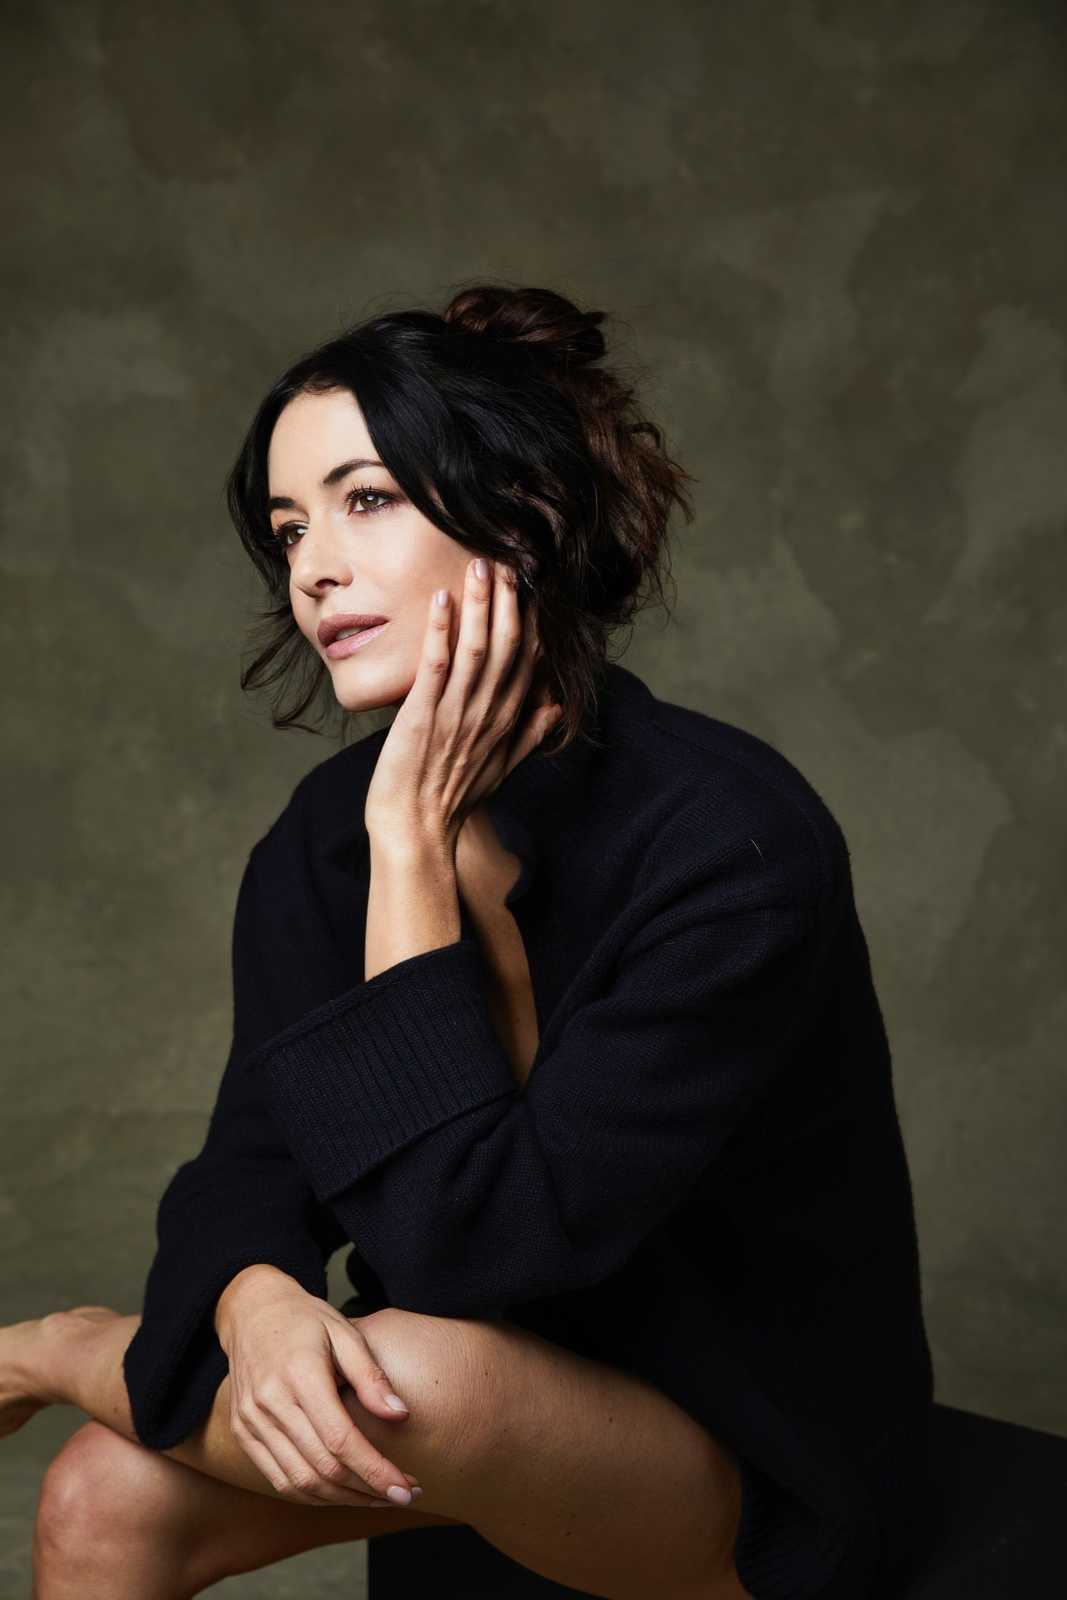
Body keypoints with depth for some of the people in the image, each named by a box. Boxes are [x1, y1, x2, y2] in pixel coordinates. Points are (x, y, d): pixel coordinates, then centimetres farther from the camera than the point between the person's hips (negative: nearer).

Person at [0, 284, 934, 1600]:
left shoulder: (730, 839, -28)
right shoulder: (327, 830, -6)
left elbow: (478, 1247, -30)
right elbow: (252, 1152, -5)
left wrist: (416, 845, -29)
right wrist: (255, 1304, -29)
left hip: (752, 1469, -5)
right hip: (500, 1406, 5)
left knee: (422, 1368, -32)